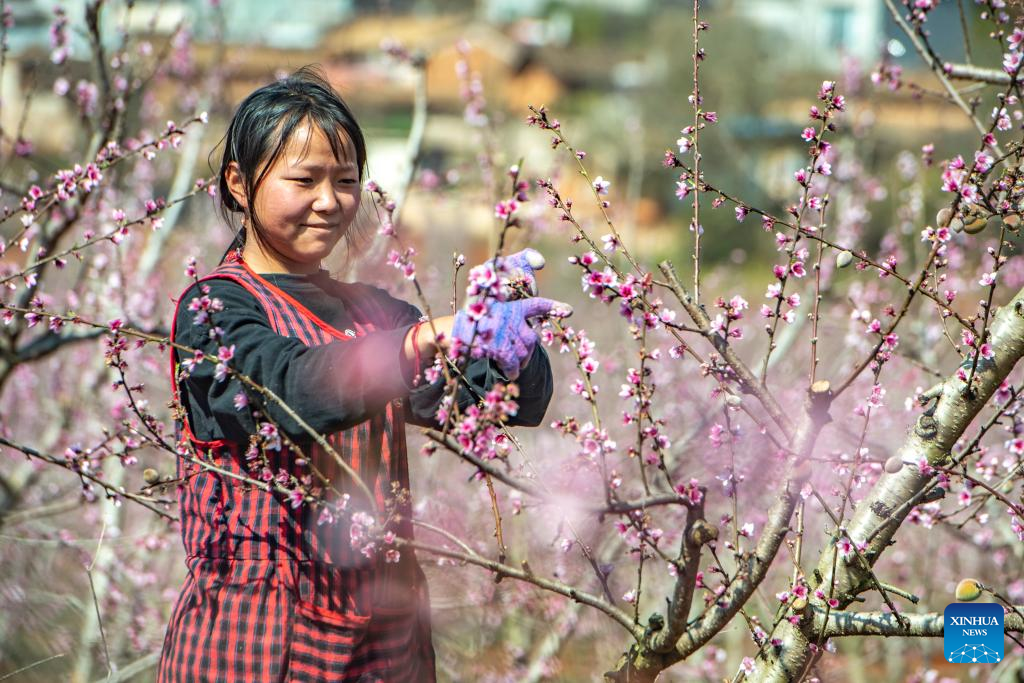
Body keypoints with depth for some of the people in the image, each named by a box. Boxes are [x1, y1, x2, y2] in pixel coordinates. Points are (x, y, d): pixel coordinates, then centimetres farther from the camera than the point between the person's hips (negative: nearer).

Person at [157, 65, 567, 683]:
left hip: (387, 629, 5)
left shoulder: (371, 312, 11)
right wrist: (430, 338, -42)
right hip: (259, 631, -5)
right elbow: (300, 389, -27)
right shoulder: (214, 308, -6)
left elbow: (520, 401, 2)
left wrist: (509, 327, -19)